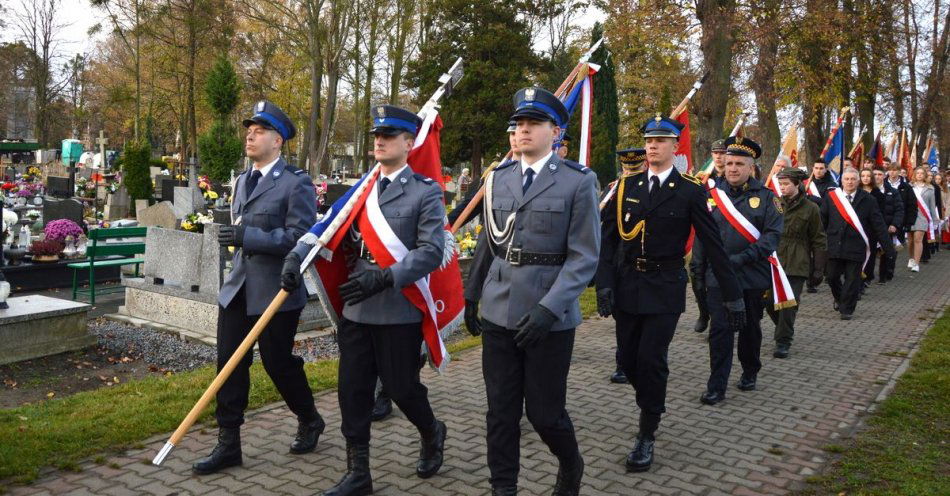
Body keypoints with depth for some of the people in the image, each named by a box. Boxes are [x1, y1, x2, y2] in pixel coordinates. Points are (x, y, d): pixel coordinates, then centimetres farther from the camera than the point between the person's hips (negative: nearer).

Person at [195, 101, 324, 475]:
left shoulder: (296, 183, -10)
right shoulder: (243, 180, 15)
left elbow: (299, 237, -18)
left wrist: (248, 237, -23)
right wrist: (233, 236, 10)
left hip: (275, 291, -7)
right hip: (238, 287, 7)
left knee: (278, 362, 5)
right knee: (229, 363, 5)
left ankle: (310, 421, 31)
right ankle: (228, 445, 15)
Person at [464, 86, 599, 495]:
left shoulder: (578, 182, -6)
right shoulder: (498, 178, 9)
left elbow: (584, 257, -10)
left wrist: (549, 308, -20)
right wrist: (471, 296, 15)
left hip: (549, 318, -4)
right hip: (499, 313, 4)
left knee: (544, 411, 6)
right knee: (501, 411, 9)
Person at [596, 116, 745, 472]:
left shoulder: (690, 191, -4)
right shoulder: (627, 186, 4)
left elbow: (713, 245, -3)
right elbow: (609, 238, 2)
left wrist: (734, 296, -2)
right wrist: (604, 284, -8)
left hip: (665, 288, -3)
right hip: (627, 284, 3)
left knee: (651, 360, -6)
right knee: (628, 358, 8)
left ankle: (647, 436, 10)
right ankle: (651, 406, 36)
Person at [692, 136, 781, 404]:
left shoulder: (765, 197, -2)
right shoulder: (713, 195, 3)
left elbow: (773, 235, -10)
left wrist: (742, 258, -21)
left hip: (753, 277, 0)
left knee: (750, 328, 15)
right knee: (720, 330, -3)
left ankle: (750, 372, 36)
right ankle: (716, 386, 2)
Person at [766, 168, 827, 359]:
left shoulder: (810, 209, 0)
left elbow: (819, 242, 3)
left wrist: (818, 269, 1)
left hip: (796, 265, -3)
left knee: (788, 305, -6)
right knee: (770, 302, 4)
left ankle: (783, 341, 7)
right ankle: (785, 330, 31)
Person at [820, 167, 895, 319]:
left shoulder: (868, 200, 0)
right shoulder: (830, 197, 3)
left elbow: (878, 225, 0)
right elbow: (822, 220, 5)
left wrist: (888, 247, -1)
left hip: (856, 247, -1)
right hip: (834, 244, 1)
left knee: (852, 279, 2)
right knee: (831, 276, 7)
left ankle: (847, 309, 14)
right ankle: (839, 298, 36)